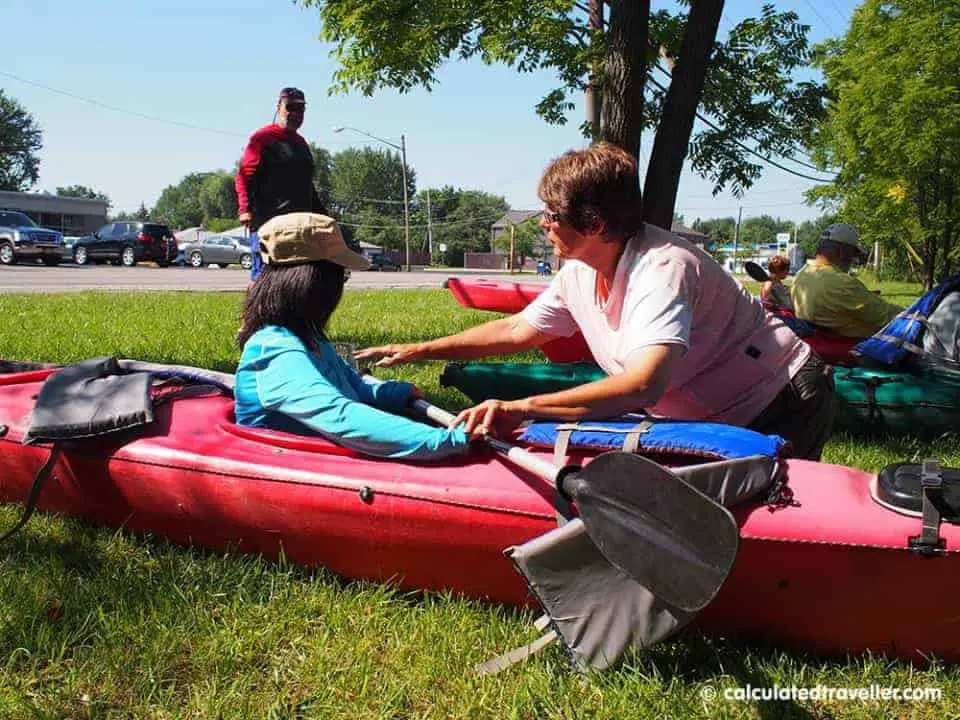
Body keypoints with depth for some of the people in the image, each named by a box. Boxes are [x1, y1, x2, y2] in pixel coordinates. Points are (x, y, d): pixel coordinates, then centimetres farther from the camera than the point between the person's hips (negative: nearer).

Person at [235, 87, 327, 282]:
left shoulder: (301, 143, 23)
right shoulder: (263, 137, 0)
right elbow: (244, 176, -8)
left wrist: (322, 214, 28)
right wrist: (245, 209, -21)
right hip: (267, 221, -7)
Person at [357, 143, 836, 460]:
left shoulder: (662, 268, -32)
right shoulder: (579, 274, -4)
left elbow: (643, 385, -47)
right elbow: (516, 330, 10)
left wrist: (524, 409, -54)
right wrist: (420, 351, 9)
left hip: (787, 405, -8)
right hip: (722, 420, 8)